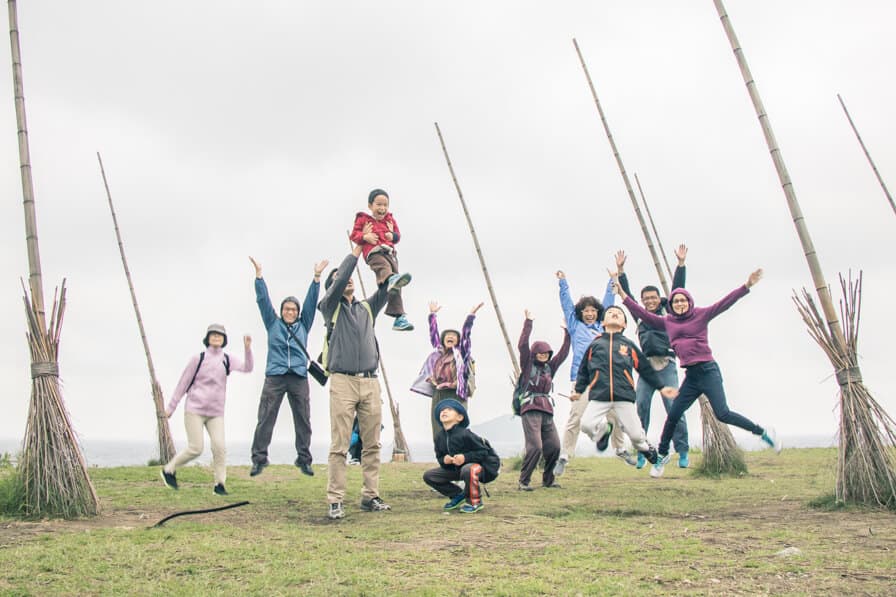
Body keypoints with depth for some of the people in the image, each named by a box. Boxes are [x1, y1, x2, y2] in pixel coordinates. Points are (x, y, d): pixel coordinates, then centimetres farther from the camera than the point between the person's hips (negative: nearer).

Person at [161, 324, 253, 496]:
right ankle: (169, 470, 17)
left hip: (216, 412, 3)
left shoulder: (227, 360, 3)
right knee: (195, 449, -5)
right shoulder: (198, 359, -4)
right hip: (194, 409, -3)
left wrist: (247, 349, -29)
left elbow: (247, 368, -14)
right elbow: (183, 384, 2)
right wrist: (171, 407, 4)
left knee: (220, 447, -8)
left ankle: (220, 484, 2)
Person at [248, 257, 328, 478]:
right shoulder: (273, 324, 11)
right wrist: (259, 274, -3)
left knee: (303, 421, 3)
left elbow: (311, 301, 8)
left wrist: (317, 277, 1)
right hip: (274, 377, -2)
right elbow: (263, 300, 5)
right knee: (265, 419, -6)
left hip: (299, 378, 2)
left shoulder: (303, 325, 14)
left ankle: (304, 459, 10)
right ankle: (259, 459, -3)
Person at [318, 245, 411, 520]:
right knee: (339, 446, -6)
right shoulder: (330, 307, 8)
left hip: (370, 382, 5)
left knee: (372, 445, 6)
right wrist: (357, 249, -4)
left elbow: (387, 286, 10)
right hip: (343, 381, -5)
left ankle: (370, 497, 13)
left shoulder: (367, 308, 20)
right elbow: (339, 281, -7)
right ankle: (335, 501, -4)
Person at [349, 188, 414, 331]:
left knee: (396, 287, 2)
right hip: (374, 252, -5)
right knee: (383, 268, -41)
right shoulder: (363, 219, 13)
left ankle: (399, 317, 7)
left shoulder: (390, 220, 25)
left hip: (390, 252, 6)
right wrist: (365, 236, -10)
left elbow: (397, 235, 28)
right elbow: (353, 234, 10)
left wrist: (393, 236, 3)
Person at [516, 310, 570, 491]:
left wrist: (566, 332, 14)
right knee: (535, 446, -17)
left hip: (547, 411, 6)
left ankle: (548, 480, 16)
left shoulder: (550, 367, 19)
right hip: (530, 410, -6)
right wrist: (528, 322, -8)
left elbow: (563, 353, 19)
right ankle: (523, 481, -10)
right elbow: (523, 345, -7)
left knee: (554, 446, 0)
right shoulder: (528, 365, 5)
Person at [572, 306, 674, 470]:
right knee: (587, 424, -21)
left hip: (624, 395, 0)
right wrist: (578, 390, 12)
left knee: (635, 434, -6)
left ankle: (644, 447, 31)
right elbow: (584, 370, 19)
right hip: (599, 396, 0)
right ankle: (604, 429, 14)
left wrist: (661, 387, 13)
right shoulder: (595, 344, 15)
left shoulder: (629, 345, 15)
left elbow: (646, 369, 17)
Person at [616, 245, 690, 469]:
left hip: (667, 364, -3)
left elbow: (677, 287, 8)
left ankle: (682, 452, -3)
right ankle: (641, 452, 1)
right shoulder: (639, 315, 18)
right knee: (641, 407, -4)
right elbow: (626, 294, 17)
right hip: (646, 365, 3)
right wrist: (620, 270, 13)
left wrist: (681, 263, 2)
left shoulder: (668, 311, 12)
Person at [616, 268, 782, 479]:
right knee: (673, 415, 4)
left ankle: (763, 432, 2)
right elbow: (643, 313, 16)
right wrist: (623, 296, 15)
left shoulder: (702, 314, 0)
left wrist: (746, 285, -19)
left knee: (722, 414, -16)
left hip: (708, 370, -5)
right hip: (690, 376, 5)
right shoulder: (667, 322, 12)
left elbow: (725, 303, -9)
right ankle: (662, 455, 22)